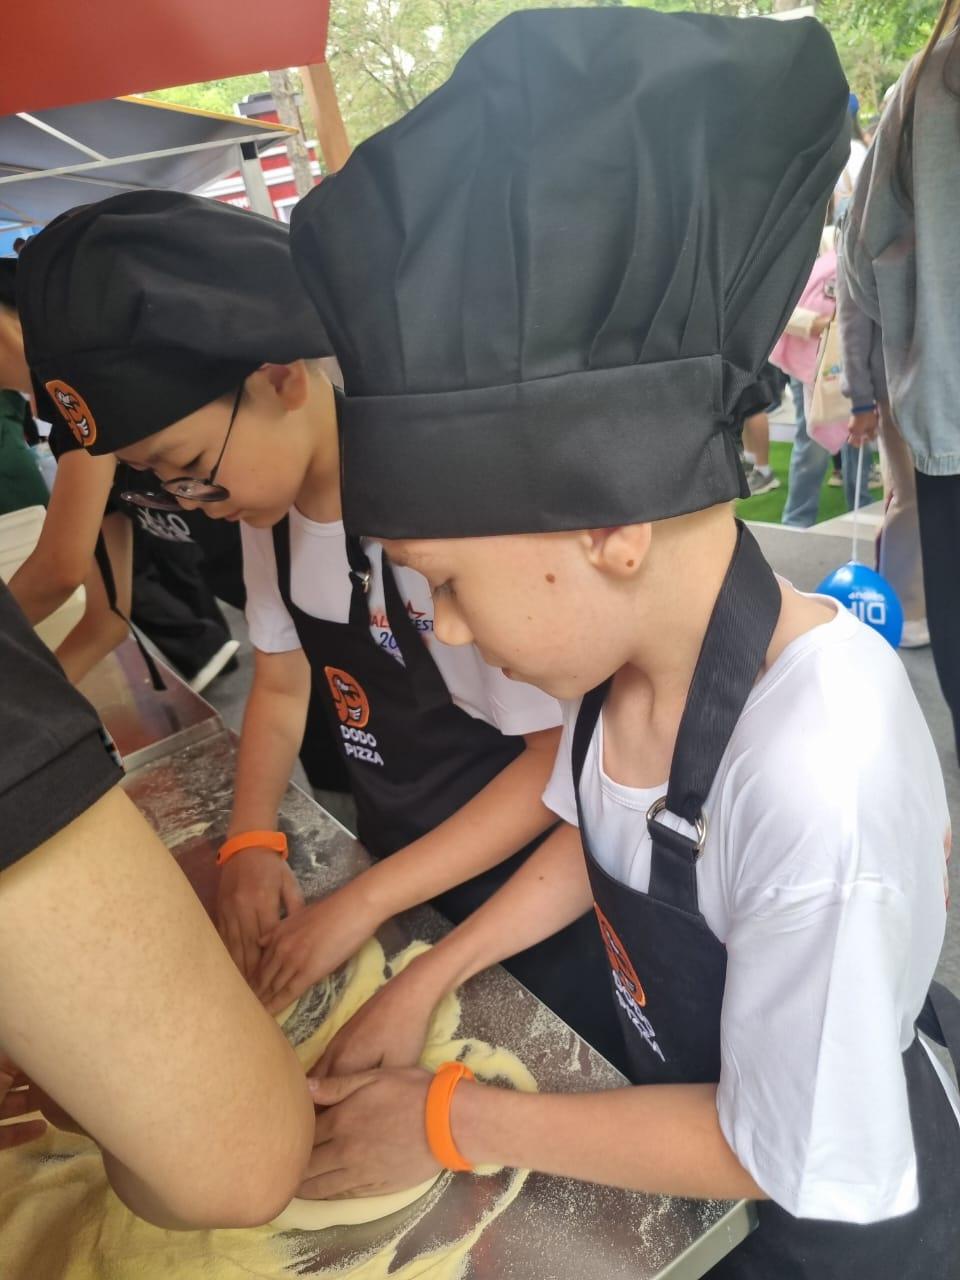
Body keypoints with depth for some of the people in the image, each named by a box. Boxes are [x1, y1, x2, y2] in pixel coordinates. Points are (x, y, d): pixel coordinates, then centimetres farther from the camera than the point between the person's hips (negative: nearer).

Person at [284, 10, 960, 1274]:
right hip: (678, 1074, 5)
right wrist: (428, 979, -5)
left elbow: (792, 1158, -25)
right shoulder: (628, 641, -19)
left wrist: (452, 1123, -18)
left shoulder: (815, 784, -40)